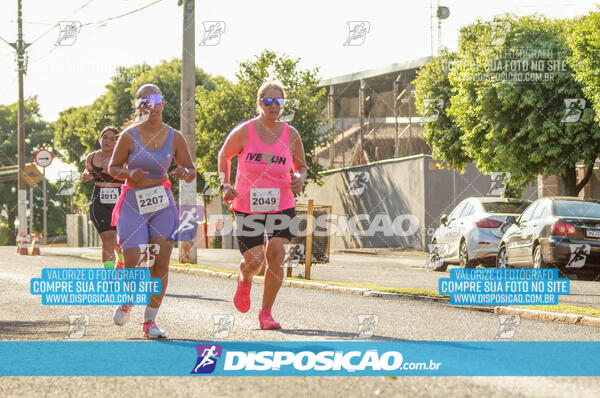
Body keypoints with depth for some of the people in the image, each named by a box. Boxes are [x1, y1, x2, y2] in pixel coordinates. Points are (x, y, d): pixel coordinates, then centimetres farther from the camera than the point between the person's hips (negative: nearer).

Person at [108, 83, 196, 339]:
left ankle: (150, 321, 8)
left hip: (162, 205, 2)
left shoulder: (174, 138, 1)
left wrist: (184, 172, -16)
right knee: (133, 265, -8)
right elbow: (113, 168, 2)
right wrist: (129, 173, -19)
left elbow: (191, 172, 8)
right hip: (132, 204, -2)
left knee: (161, 264, -4)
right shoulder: (129, 136, -6)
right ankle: (126, 302, 27)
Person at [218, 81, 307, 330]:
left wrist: (299, 178, -9)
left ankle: (266, 313, 5)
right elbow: (224, 156, 9)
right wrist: (225, 184, -4)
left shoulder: (290, 135, -1)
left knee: (276, 258, -9)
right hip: (247, 206, -2)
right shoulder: (244, 132, -7)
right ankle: (244, 281, 34)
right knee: (254, 260, -5)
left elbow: (301, 166, 14)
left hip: (282, 206, 2)